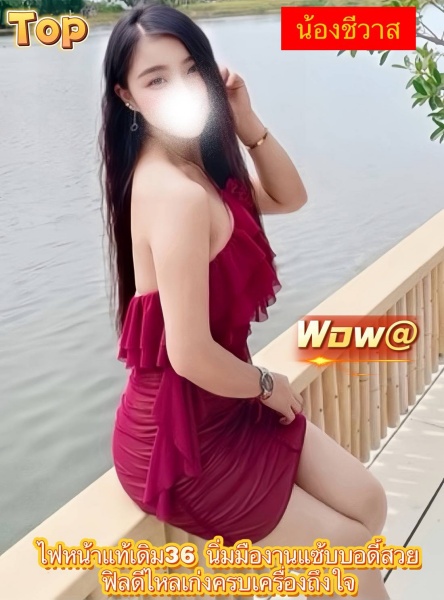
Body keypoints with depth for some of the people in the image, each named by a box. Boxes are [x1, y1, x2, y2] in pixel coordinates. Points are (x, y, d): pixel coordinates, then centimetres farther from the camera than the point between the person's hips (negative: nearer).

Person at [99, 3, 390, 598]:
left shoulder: (196, 163, 2)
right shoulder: (176, 193, -29)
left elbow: (289, 197, 15)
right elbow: (191, 355, -31)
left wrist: (247, 122, -2)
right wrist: (268, 385, -10)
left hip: (222, 403, 9)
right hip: (182, 433, -9)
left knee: (367, 503, 18)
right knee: (345, 551, 8)